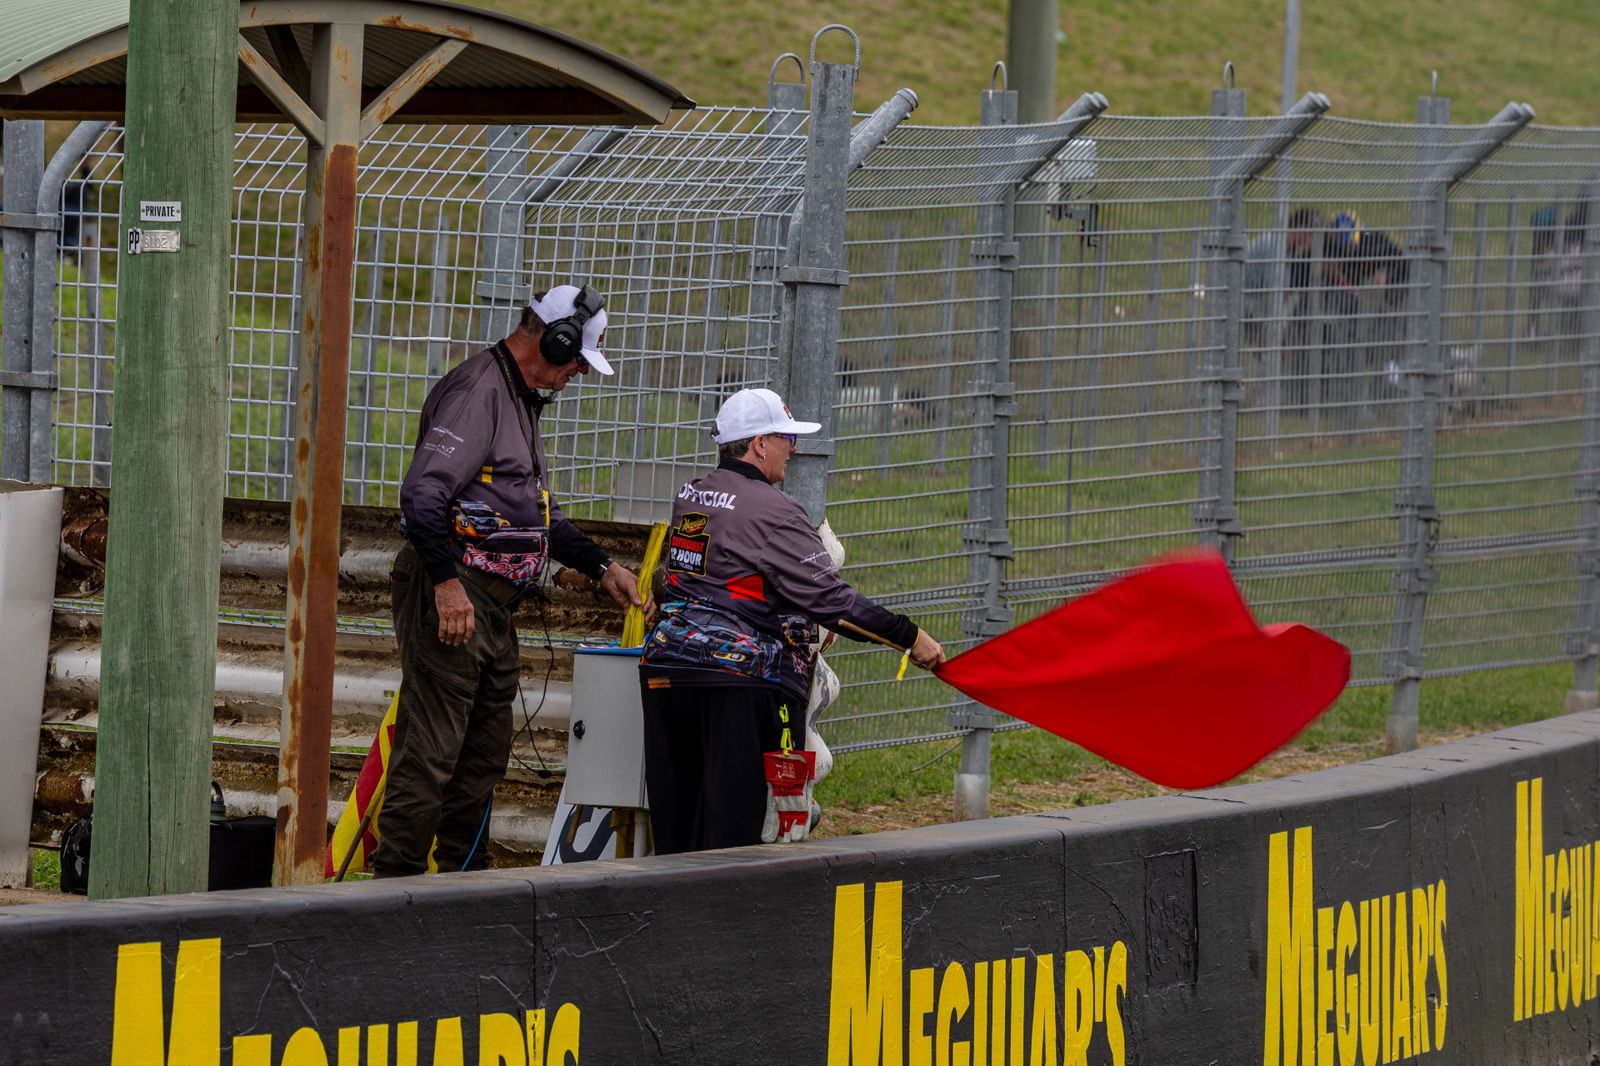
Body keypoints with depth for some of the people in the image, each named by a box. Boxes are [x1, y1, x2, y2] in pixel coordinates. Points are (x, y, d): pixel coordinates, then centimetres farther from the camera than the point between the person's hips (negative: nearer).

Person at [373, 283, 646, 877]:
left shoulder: (520, 399, 21)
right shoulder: (478, 391, -13)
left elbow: (536, 511, 30)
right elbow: (423, 493, -22)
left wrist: (600, 567, 23)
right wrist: (446, 582, -28)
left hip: (493, 604, 11)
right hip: (449, 593, -11)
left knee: (485, 752, 15)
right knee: (430, 749, -10)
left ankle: (465, 878, 23)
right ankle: (395, 879, -9)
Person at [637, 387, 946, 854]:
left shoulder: (689, 497, 13)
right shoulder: (771, 512, -12)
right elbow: (829, 596, -16)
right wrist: (910, 637, -12)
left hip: (666, 669, 8)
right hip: (742, 680, -8)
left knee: (675, 822, 11)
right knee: (737, 821, -6)